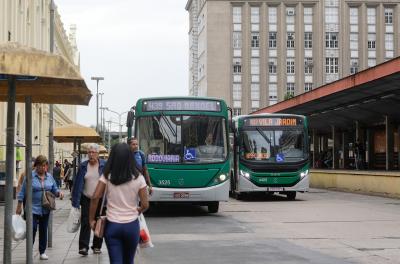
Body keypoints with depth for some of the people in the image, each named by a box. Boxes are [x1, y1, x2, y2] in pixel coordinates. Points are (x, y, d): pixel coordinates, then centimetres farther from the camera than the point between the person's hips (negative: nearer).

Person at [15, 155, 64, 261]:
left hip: (45, 209, 4)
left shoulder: (49, 177, 7)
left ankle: (42, 252, 19)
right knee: (32, 229, -7)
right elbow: (22, 192, -4)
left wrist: (59, 192, -10)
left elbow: (54, 189, 13)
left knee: (43, 230, 9)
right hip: (33, 208, -4)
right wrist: (19, 206, -4)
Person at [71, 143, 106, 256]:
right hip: (86, 199, 0)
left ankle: (97, 246, 21)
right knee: (85, 223, -7)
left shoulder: (104, 165, -2)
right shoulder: (83, 166, 2)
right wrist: (76, 200, -2)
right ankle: (83, 247, -8)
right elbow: (78, 183, 2)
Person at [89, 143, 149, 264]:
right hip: (131, 225, 1)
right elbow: (145, 205, -4)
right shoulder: (138, 178, -5)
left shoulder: (107, 176, -4)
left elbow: (95, 198, -11)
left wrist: (92, 220, -1)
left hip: (112, 225, -1)